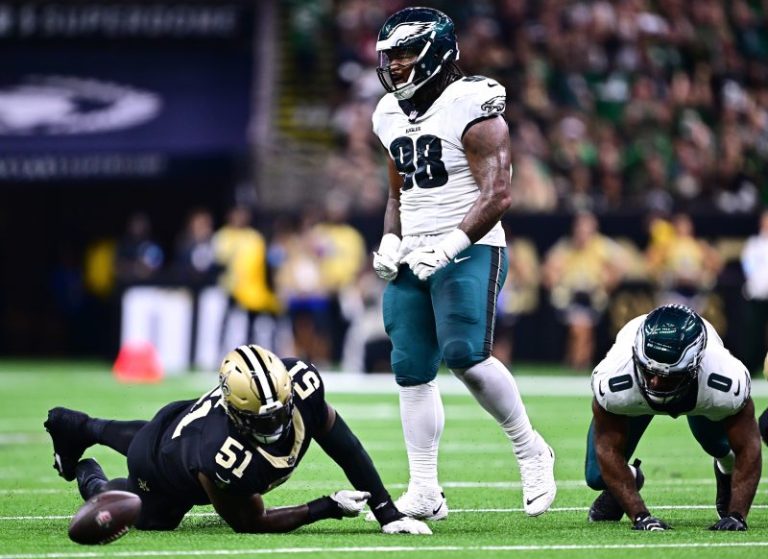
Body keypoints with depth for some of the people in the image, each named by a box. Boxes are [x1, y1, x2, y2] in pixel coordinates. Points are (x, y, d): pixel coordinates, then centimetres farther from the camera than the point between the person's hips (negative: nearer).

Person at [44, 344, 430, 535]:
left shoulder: (301, 386, -40)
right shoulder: (221, 464, -52)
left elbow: (343, 445, -24)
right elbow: (250, 523, -33)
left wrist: (388, 512, -26)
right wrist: (326, 508, -36)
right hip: (163, 477, -6)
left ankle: (80, 427, 67)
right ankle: (87, 475, 54)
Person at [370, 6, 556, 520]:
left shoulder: (470, 109, -11)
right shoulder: (393, 116, 14)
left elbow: (497, 195, -17)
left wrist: (449, 246, -26)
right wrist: (390, 242, 8)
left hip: (469, 252, -8)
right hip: (413, 261, 8)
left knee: (465, 355, -23)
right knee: (412, 373, 3)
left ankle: (529, 450, -2)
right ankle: (424, 492, 9)